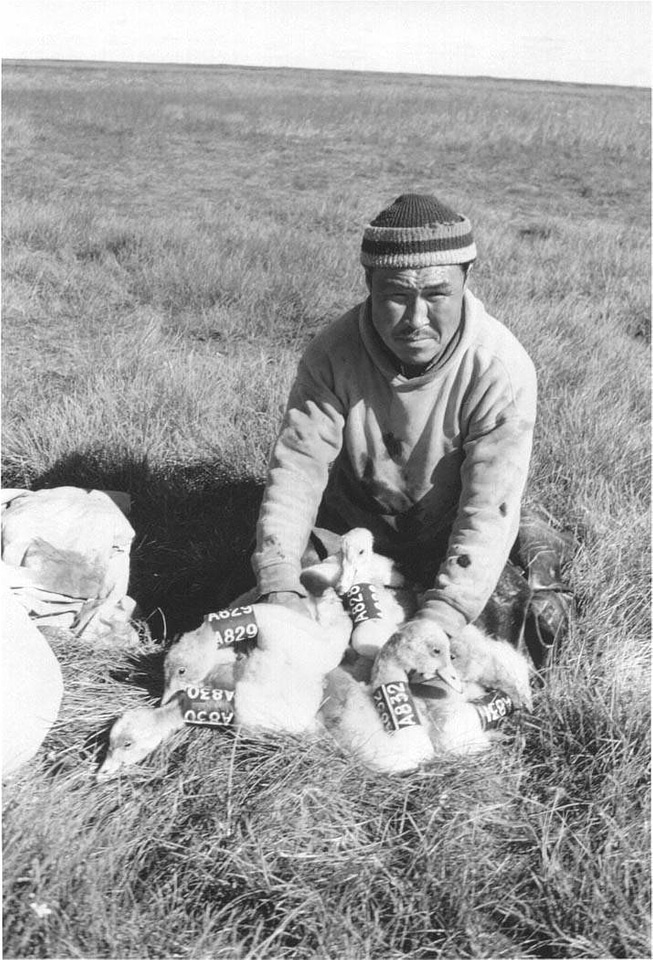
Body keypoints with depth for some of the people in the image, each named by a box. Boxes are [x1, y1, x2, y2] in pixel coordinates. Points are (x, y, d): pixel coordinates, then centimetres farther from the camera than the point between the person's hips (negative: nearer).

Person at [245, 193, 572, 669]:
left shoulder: (502, 369, -26)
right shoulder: (334, 352, -21)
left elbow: (490, 508, -28)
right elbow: (298, 464, -21)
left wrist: (438, 620, -40)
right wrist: (280, 588, -33)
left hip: (447, 535, -1)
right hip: (353, 519, 2)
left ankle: (525, 558, 15)